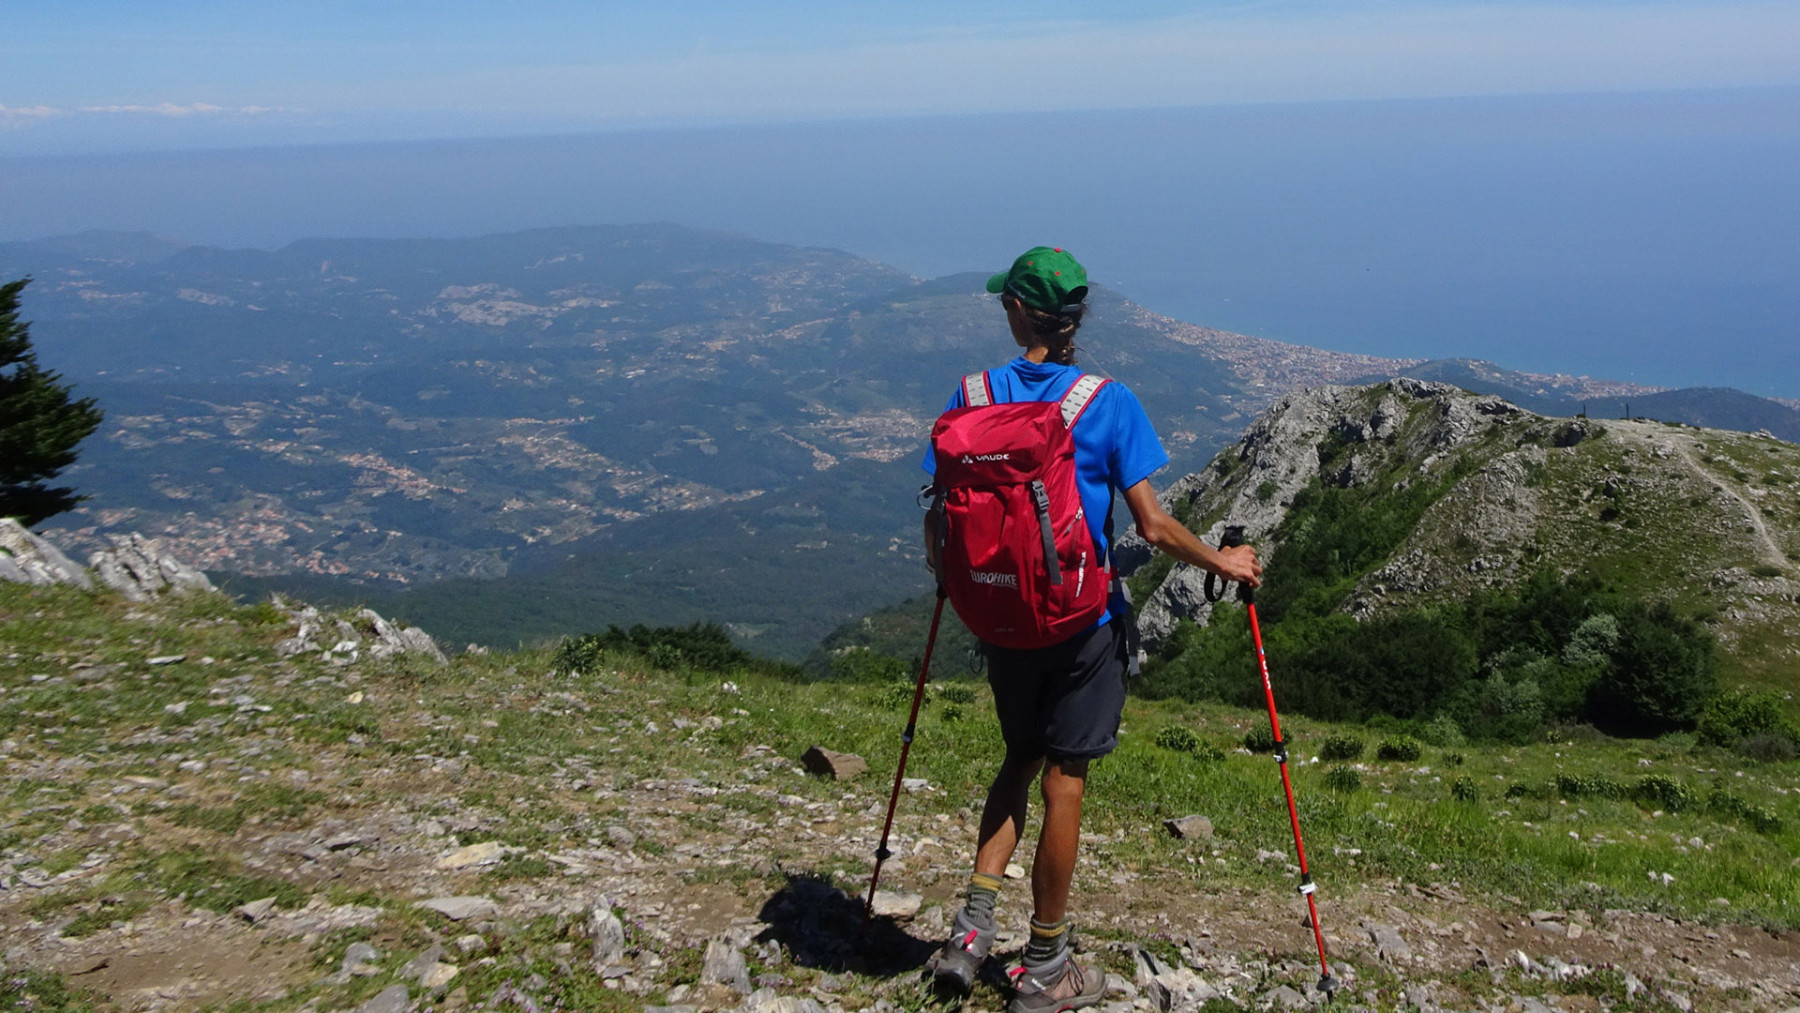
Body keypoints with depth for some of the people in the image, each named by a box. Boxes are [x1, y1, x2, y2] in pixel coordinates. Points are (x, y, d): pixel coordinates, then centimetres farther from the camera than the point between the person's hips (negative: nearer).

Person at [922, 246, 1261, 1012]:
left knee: (1021, 757, 24)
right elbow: (1152, 526, -13)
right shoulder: (1109, 403, -11)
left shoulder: (974, 396, -4)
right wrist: (1222, 562, 5)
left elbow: (937, 521, -2)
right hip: (1084, 620, -3)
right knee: (1063, 781, 8)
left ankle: (972, 928, 17)